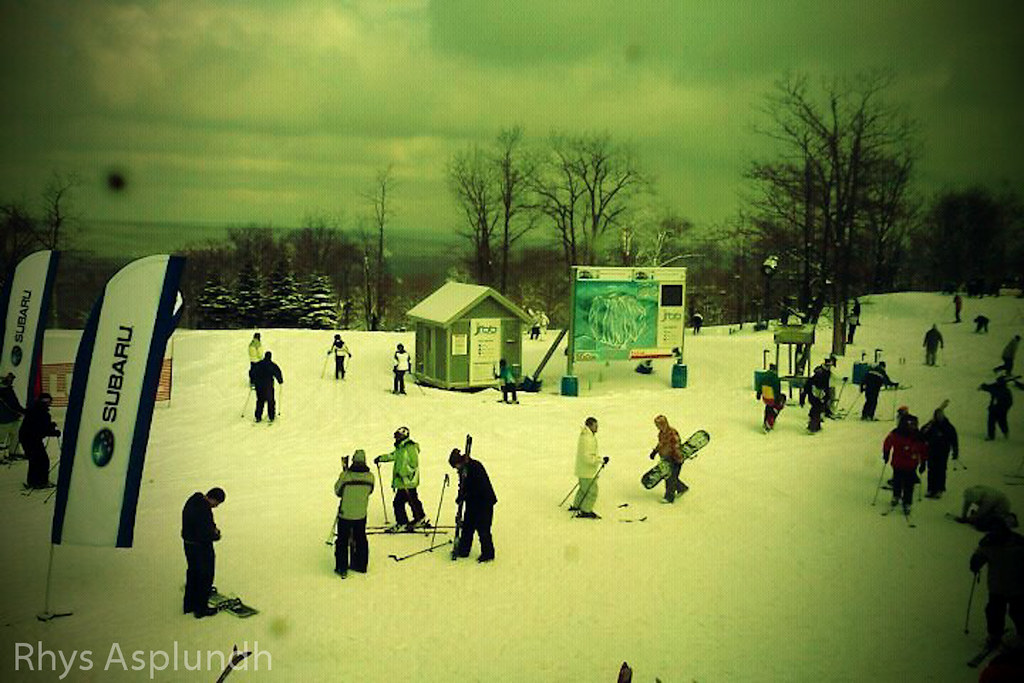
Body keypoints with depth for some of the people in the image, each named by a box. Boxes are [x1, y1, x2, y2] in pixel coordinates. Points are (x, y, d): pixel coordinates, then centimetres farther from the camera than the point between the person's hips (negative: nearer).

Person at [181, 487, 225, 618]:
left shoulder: (192, 501, 3)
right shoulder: (204, 509, -28)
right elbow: (205, 535, -29)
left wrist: (213, 528, 3)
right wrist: (216, 535, -9)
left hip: (188, 543, 9)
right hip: (201, 548, -9)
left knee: (192, 573, 22)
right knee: (205, 577, 6)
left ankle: (189, 605, 34)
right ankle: (201, 609, 15)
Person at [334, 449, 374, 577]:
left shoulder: (346, 475, -20)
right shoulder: (370, 476, -11)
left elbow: (338, 491, -5)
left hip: (345, 514, -3)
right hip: (361, 514, 3)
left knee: (342, 541, 12)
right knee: (360, 540, 20)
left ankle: (341, 568, 16)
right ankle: (361, 565, 29)